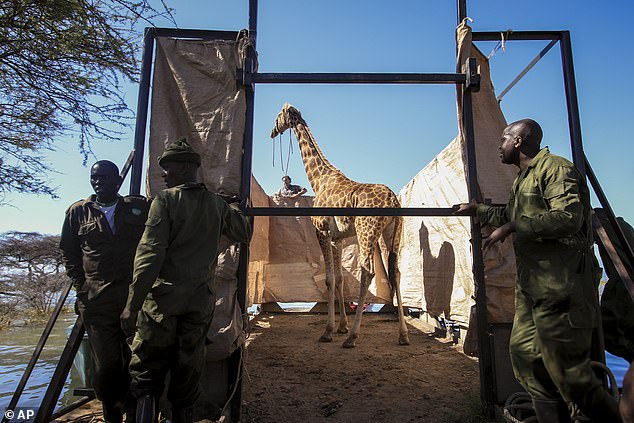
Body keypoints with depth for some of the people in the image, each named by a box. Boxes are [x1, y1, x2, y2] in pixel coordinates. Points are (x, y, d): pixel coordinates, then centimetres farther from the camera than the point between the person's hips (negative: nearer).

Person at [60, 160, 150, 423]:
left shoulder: (140, 208, 5)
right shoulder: (78, 212, 9)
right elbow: (67, 252, 17)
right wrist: (81, 285, 8)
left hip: (136, 297, -1)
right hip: (96, 301, 1)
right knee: (106, 364, 5)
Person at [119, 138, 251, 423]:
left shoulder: (165, 200, -8)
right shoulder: (218, 205, 5)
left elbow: (150, 253, -15)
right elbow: (244, 235, 19)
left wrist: (132, 305, -13)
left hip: (163, 295, -4)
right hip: (200, 299, 4)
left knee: (146, 366, 8)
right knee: (189, 366, 14)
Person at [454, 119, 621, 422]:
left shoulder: (555, 168, -10)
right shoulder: (523, 178, 20)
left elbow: (569, 217, -24)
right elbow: (509, 217, 36)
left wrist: (513, 227, -23)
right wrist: (476, 209, 41)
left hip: (561, 284, -10)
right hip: (531, 284, 10)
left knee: (565, 368, -5)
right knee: (525, 353, 10)